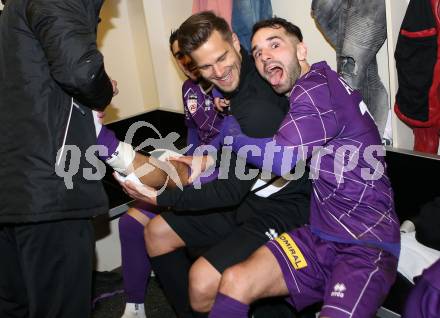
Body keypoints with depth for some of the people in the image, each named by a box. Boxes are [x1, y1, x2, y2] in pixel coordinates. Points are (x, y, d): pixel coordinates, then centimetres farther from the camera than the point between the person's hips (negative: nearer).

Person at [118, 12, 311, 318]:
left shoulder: (259, 108, -28)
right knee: (157, 232, 13)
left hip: (283, 210, -9)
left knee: (203, 281, -30)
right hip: (247, 197, 9)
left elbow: (231, 191, -22)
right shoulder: (236, 83, -1)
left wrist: (160, 197, -17)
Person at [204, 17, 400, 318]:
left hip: (366, 245, -7)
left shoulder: (316, 88, -14)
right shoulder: (303, 93, 12)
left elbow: (280, 158, -18)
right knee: (234, 282, -11)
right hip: (320, 235, 7)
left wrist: (230, 133, -1)